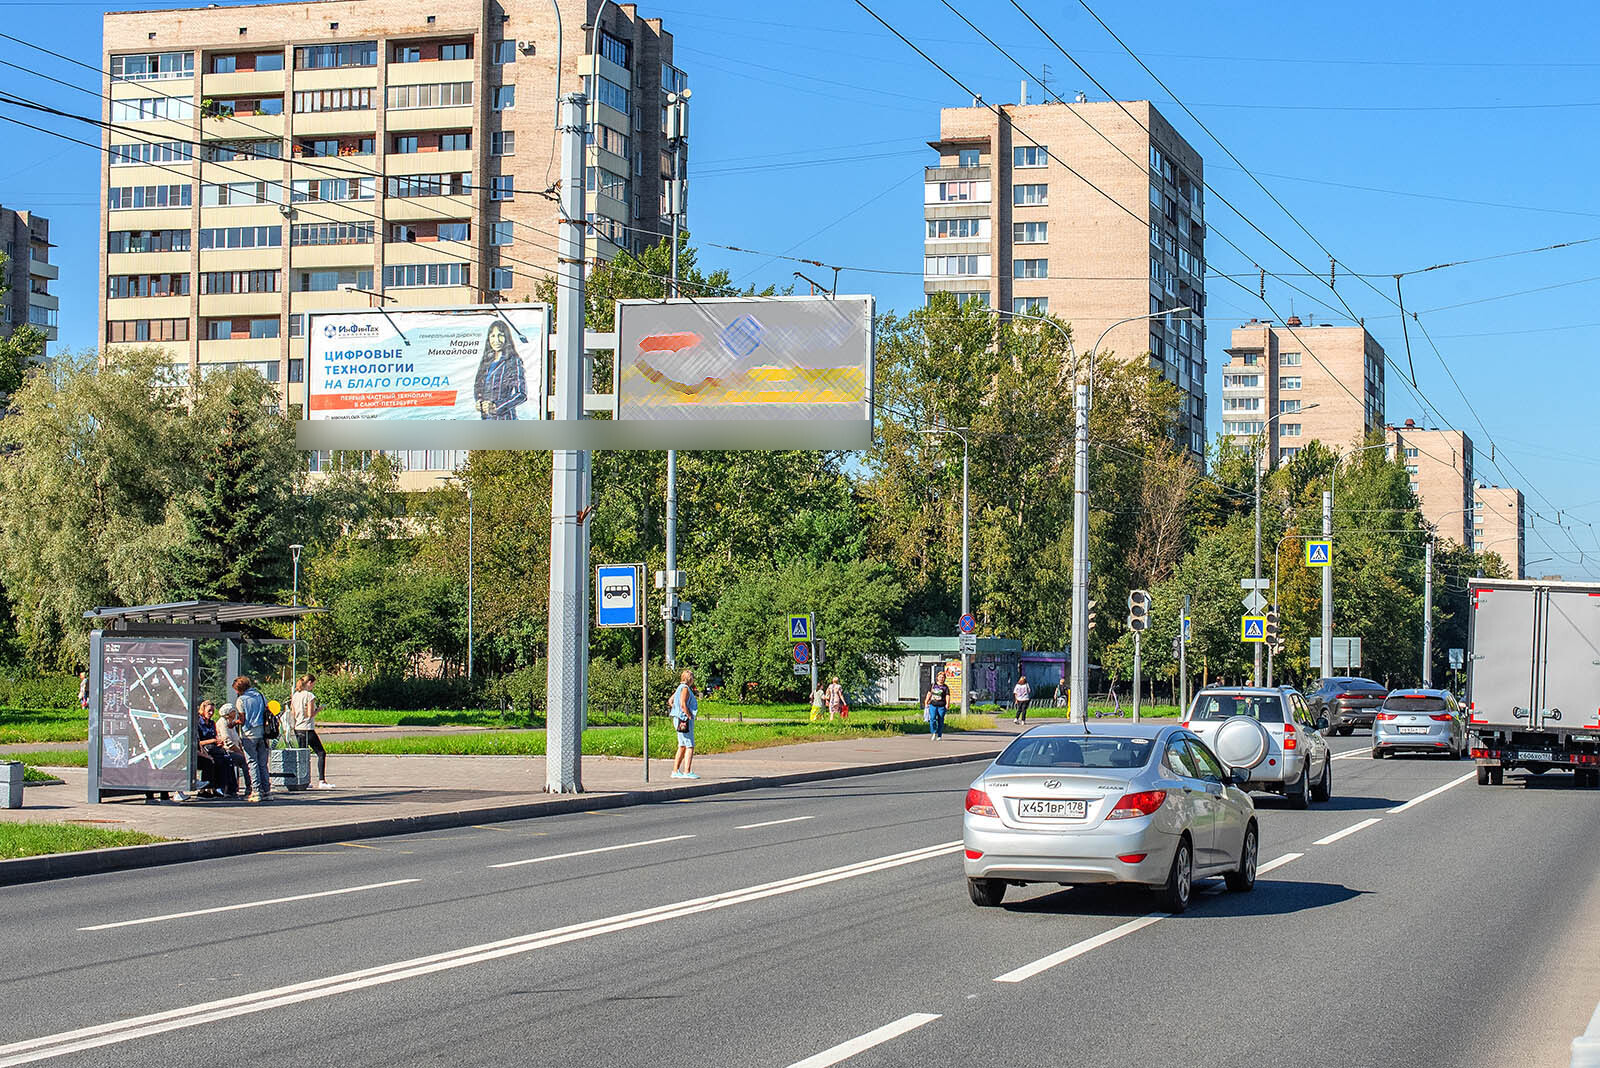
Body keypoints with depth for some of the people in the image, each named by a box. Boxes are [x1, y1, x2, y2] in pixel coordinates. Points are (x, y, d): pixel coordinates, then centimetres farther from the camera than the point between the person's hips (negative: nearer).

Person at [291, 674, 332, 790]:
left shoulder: (295, 696, 9)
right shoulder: (310, 696, -12)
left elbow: (293, 714, 11)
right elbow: (310, 714, -15)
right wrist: (318, 709, 1)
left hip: (297, 728, 8)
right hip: (307, 729, -8)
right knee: (321, 753, -3)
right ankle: (321, 781, -13)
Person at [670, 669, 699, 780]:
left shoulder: (680, 688, 15)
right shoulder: (685, 689, -13)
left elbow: (671, 701, 24)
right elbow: (683, 705, -22)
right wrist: (690, 716, -15)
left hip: (680, 720, 10)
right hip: (685, 720, -10)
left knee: (682, 747, 13)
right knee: (690, 746, -10)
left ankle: (675, 771, 14)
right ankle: (687, 772, -14)